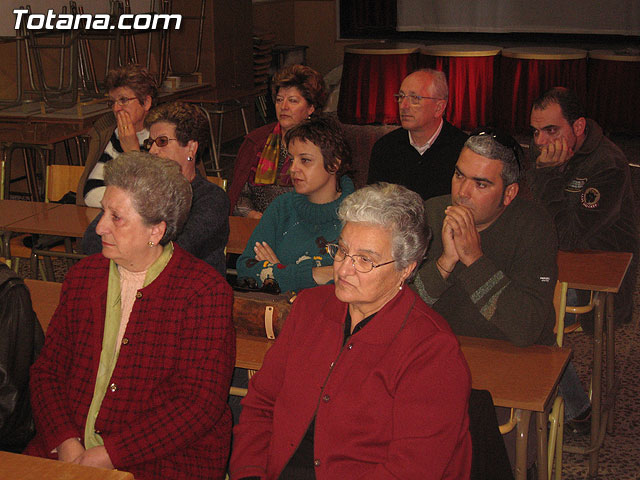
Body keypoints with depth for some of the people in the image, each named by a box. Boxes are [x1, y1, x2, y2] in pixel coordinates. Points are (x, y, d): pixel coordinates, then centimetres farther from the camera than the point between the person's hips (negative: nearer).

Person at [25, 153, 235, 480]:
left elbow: (199, 402, -11)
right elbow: (46, 371, 11)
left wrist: (110, 454, -15)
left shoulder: (205, 291, -6)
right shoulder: (83, 276, 11)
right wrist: (66, 442, -6)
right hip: (68, 451, 5)